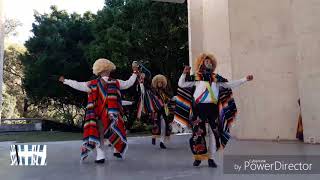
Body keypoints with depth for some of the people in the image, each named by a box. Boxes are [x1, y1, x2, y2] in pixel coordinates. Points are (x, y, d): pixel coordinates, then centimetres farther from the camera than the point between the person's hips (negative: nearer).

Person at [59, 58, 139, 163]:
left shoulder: (93, 84, -4)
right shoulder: (116, 83, -3)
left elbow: (77, 85, 1)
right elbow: (129, 83, 8)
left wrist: (65, 81, 14)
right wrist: (135, 73, 23)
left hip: (99, 115, -1)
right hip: (113, 115, 1)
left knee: (99, 134, 9)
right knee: (115, 132, 16)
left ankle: (100, 155, 4)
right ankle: (118, 151, 30)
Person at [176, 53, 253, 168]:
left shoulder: (216, 78, 13)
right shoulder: (196, 77, 7)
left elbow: (230, 85, 14)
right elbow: (181, 84, 6)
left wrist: (245, 79, 10)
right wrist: (184, 73, -9)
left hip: (212, 108, 3)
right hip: (199, 108, -2)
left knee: (213, 133, 5)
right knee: (198, 133, -1)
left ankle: (210, 158, 16)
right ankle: (198, 157, 13)